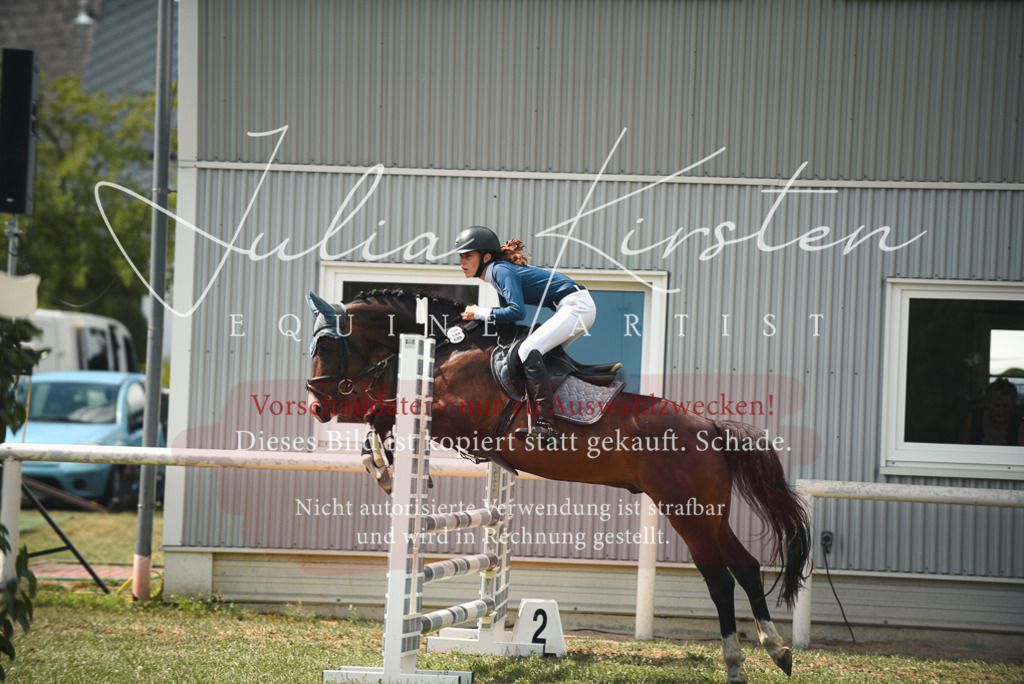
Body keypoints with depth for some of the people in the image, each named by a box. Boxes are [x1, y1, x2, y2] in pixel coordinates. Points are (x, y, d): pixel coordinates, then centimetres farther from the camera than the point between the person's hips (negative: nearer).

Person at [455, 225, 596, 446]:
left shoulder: (502, 271, -13)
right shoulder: (498, 272, 16)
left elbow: (517, 312, -22)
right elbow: (507, 313, 21)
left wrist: (480, 313, -13)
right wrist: (476, 315, 8)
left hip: (576, 306, -11)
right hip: (576, 309, 11)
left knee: (528, 350, -22)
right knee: (535, 353, 17)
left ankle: (546, 425, -30)